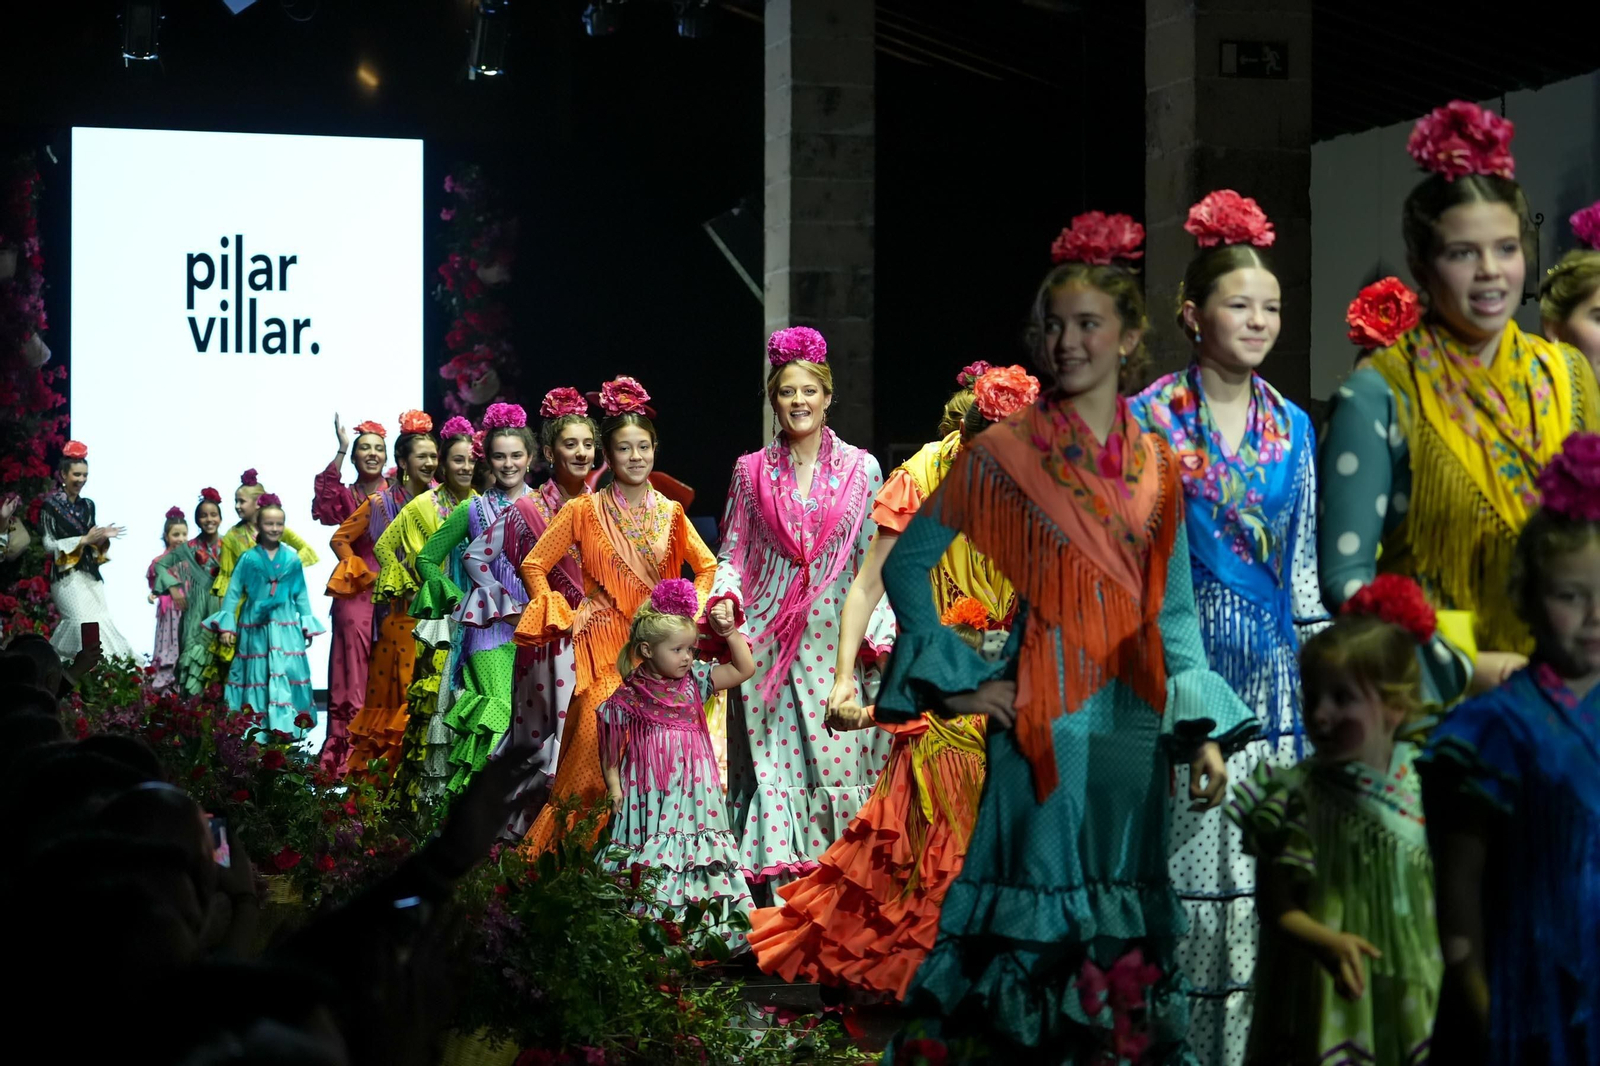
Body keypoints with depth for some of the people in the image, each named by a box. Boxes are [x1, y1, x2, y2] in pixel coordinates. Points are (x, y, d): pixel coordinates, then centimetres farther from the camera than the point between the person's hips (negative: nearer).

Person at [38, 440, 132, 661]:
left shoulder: (87, 505, 14)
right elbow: (49, 545, -9)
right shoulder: (51, 505, -5)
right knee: (85, 625, -17)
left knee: (101, 622, -2)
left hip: (91, 574, 6)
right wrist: (84, 540, -14)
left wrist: (102, 538, -3)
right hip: (67, 575, -6)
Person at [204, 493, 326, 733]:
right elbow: (233, 592, 1)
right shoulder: (248, 558, 0)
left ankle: (287, 726, -4)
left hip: (286, 626, 1)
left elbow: (301, 595, 9)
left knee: (288, 673, -6)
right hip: (255, 626, -1)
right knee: (257, 673, 4)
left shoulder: (292, 559, 4)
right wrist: (226, 626, -4)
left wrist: (308, 626, 8)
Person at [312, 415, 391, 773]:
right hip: (356, 595, -1)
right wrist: (340, 452, -20)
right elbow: (324, 506, -16)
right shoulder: (347, 496, 8)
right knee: (355, 676, -5)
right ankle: (348, 755, -3)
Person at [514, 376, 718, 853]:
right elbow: (534, 565, 3)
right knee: (599, 743, -10)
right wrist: (564, 618, -3)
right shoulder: (585, 510, 0)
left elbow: (707, 567, 17)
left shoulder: (670, 513, 9)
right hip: (604, 647, -3)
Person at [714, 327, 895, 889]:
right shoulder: (751, 471, 9)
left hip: (835, 635, -1)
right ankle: (779, 872, 1)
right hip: (767, 637, 1)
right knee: (772, 758, -3)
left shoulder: (862, 468, 6)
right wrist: (725, 600, -7)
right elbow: (732, 554, 12)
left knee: (839, 755, -5)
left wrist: (880, 632, -3)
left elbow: (877, 559, 6)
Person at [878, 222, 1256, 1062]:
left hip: (1133, 715, 4)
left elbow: (1173, 608, 9)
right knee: (1043, 912, -1)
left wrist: (1204, 730, 1)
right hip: (1044, 714, -4)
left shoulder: (1154, 463, 9)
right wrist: (955, 680, -6)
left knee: (1124, 920, 8)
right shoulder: (1004, 454, -2)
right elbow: (905, 563, 0)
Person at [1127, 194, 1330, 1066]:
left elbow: (1305, 562, 14)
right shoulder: (1149, 419, -3)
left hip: (1271, 670, 4)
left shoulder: (1292, 428, 10)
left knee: (1264, 865, 4)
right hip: (1180, 662, -4)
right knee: (1187, 858, -3)